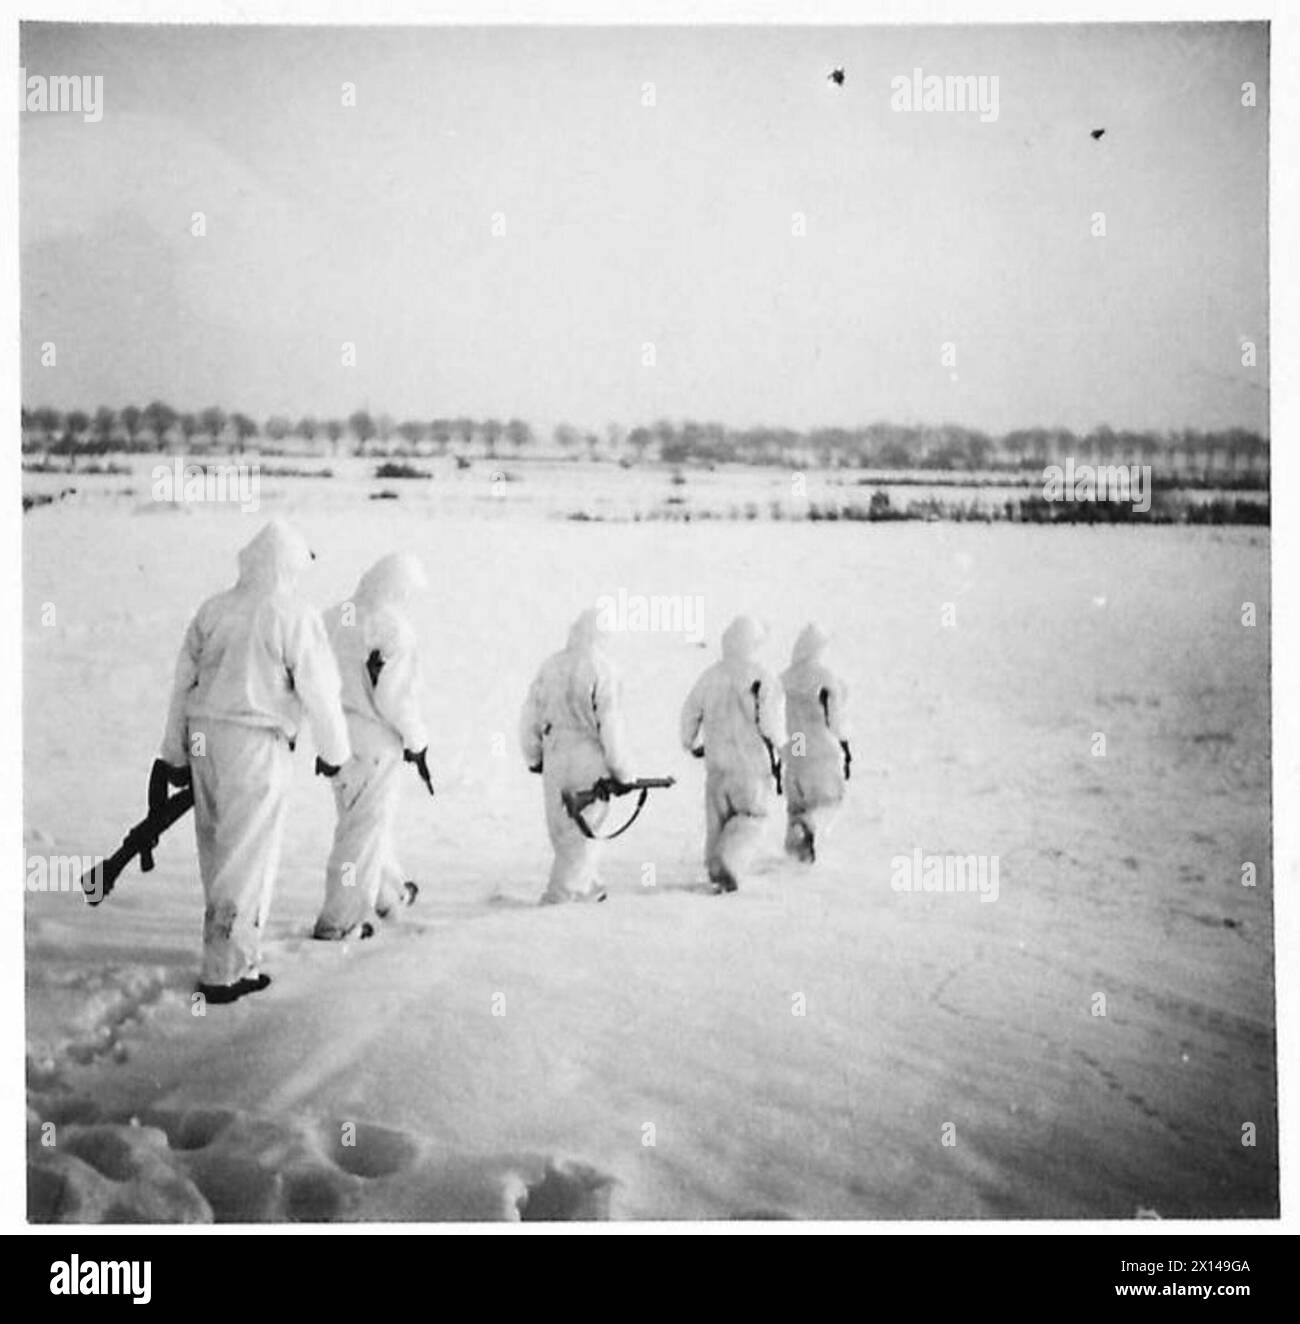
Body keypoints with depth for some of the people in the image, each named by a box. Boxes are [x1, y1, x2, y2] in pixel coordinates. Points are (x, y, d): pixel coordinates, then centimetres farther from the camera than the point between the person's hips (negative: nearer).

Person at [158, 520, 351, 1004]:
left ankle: (236, 950, 28)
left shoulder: (213, 610, 8)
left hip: (204, 739, 6)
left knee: (217, 852, 16)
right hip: (257, 743, -6)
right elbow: (319, 691, -9)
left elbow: (183, 683, 11)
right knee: (248, 856, 0)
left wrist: (175, 753, 19)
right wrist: (333, 751, 6)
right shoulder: (294, 615, -9)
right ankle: (225, 971, 1)